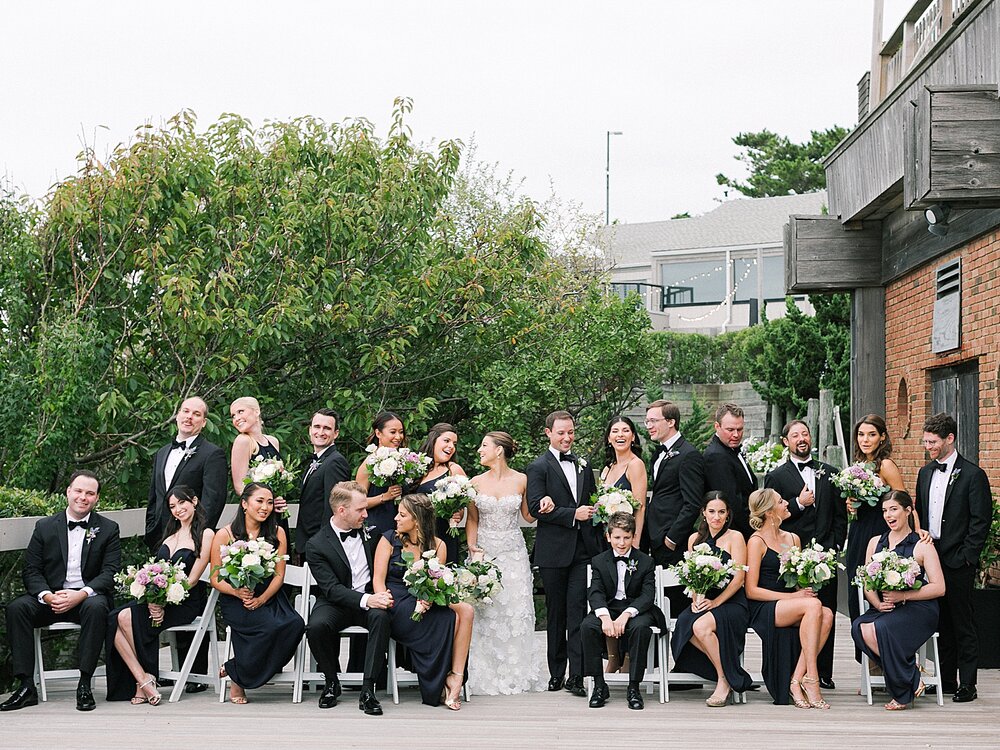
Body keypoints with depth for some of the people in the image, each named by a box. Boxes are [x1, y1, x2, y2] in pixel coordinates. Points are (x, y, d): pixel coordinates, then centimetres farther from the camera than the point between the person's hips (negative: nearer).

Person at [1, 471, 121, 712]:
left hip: (87, 597, -2)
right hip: (50, 596, 2)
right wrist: (48, 596, -18)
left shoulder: (108, 529, 5)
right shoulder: (45, 526, 9)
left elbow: (110, 573, -4)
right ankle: (26, 686, -25)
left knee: (96, 608, -37)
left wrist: (80, 595, -21)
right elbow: (31, 570, 3)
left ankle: (84, 685, -31)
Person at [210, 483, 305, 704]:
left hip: (268, 598, 4)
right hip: (235, 601, -4)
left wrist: (261, 599, -14)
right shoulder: (225, 534, 0)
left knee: (296, 624, -27)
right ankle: (237, 680, -10)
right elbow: (216, 579, 1)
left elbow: (279, 575, 3)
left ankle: (236, 670, -11)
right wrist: (238, 592, -19)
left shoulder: (277, 533, 8)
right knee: (272, 626, -32)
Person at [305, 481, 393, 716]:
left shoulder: (368, 531, 6)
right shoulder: (317, 545, -7)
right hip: (337, 602, -2)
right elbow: (332, 589, -15)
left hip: (370, 597, 2)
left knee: (381, 617, -33)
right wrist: (366, 600, -30)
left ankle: (368, 690, -32)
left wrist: (383, 594, -5)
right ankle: (332, 682, -6)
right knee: (317, 626, -34)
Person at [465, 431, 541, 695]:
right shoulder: (477, 482, 2)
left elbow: (528, 515, 9)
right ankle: (488, 677, 7)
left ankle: (516, 675, 10)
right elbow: (472, 520, 7)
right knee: (486, 614, -2)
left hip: (514, 553, -1)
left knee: (516, 612, -1)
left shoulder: (521, 480, -1)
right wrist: (473, 548, -6)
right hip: (485, 552, 1)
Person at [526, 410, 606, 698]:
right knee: (556, 612, 6)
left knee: (578, 611, -6)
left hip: (583, 549, 3)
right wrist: (573, 514, -16)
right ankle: (556, 672, 16)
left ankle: (576, 675, -8)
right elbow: (536, 508, -12)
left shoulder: (583, 466, 16)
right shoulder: (538, 467, -1)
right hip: (554, 552, -3)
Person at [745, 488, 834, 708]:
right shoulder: (757, 542, -3)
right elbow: (751, 590, -9)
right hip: (763, 610, -6)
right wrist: (792, 596, -15)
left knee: (826, 615, -24)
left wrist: (806, 590, 0)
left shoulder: (793, 539, 18)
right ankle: (811, 679, -28)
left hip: (790, 609, 7)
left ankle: (796, 681, -23)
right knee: (813, 605, -30)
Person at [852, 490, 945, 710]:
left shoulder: (922, 545, 1)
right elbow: (867, 584, 13)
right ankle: (912, 677, -15)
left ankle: (903, 692, -13)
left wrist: (903, 596, -15)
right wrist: (877, 603, -8)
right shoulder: (875, 542, 17)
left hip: (917, 609, -5)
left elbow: (939, 588, -6)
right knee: (859, 628, -28)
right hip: (884, 609, 5)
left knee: (882, 628, -34)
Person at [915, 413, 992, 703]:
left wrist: (965, 557, -13)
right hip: (931, 557, 6)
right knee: (941, 621, 10)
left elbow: (981, 521, -9)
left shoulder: (972, 474, -7)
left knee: (962, 623, -2)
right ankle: (946, 679, 17)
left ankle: (967, 685, 2)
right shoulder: (925, 473, 14)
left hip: (957, 562, -6)